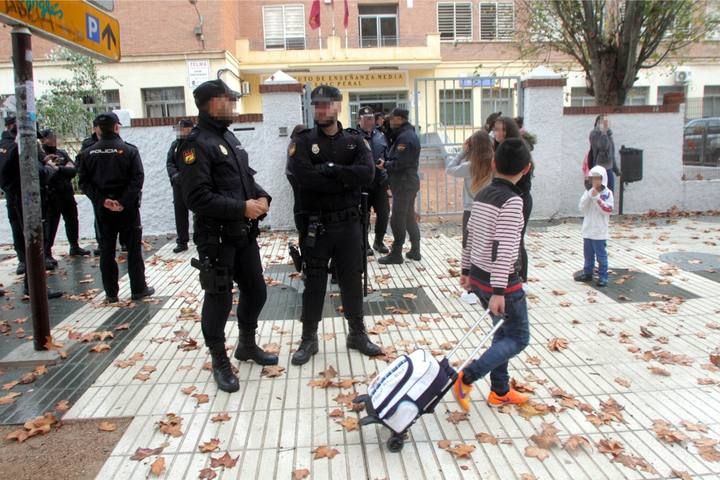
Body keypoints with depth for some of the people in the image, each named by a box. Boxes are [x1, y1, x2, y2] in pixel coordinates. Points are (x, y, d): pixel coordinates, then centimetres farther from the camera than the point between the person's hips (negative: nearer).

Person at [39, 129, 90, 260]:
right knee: (51, 225, -3)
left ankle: (74, 247, 31)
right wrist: (65, 169, -19)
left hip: (67, 194, 6)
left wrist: (59, 168, -13)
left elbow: (74, 170, 2)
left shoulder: (62, 153, 10)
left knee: (72, 221, 16)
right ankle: (47, 253, 3)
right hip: (52, 196, -6)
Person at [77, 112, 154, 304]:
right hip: (127, 207, -3)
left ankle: (111, 293, 14)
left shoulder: (88, 153, 1)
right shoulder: (129, 150, -8)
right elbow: (137, 179, -18)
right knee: (133, 248, 7)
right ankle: (138, 289, 12)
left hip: (102, 207, 3)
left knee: (106, 250, 10)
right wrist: (124, 201, -18)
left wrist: (101, 200, -9)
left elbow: (84, 182, -5)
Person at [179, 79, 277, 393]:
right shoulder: (197, 144, -14)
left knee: (256, 291, 17)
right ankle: (220, 362, 21)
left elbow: (246, 177, 21)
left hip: (245, 233, 9)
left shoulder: (229, 138, 15)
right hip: (216, 237, -8)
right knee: (219, 299, 3)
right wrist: (242, 207, -22)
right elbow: (197, 197, -22)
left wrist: (261, 197, 0)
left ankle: (247, 345, 37)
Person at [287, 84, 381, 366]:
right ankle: (309, 339, 22)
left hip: (348, 223, 2)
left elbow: (367, 174, -15)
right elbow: (304, 177, -21)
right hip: (315, 225, -1)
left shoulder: (355, 140, 4)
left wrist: (329, 169, -18)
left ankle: (357, 334, 28)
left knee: (352, 280, 12)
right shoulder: (302, 142, -3)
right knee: (314, 283, 8)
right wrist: (345, 180, -16)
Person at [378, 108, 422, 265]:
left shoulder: (404, 137, -18)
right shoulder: (409, 133, 15)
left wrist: (385, 165, -9)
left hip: (403, 183, -10)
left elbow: (399, 163, -23)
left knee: (397, 220, -3)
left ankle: (396, 254, 5)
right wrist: (387, 161, 1)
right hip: (409, 181, 10)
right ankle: (415, 251, 23)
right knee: (409, 217, 16)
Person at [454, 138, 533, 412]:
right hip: (501, 281, -8)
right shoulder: (512, 200, -18)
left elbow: (470, 235, 12)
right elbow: (503, 248, -24)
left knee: (505, 332, 21)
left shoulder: (482, 195, 6)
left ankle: (500, 392, 28)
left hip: (478, 276, 8)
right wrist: (499, 291, -24)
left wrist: (466, 270, 21)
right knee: (518, 338, 6)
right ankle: (467, 378, -4)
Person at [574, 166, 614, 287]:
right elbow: (582, 209, -2)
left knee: (601, 255, 0)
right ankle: (587, 273, 27)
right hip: (588, 229, 5)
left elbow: (607, 210, -15)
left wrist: (597, 198, -19)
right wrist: (589, 195, -14)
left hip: (600, 231, -5)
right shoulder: (588, 191, 5)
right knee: (588, 254, 15)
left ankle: (603, 277, 7)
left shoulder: (607, 193, -6)